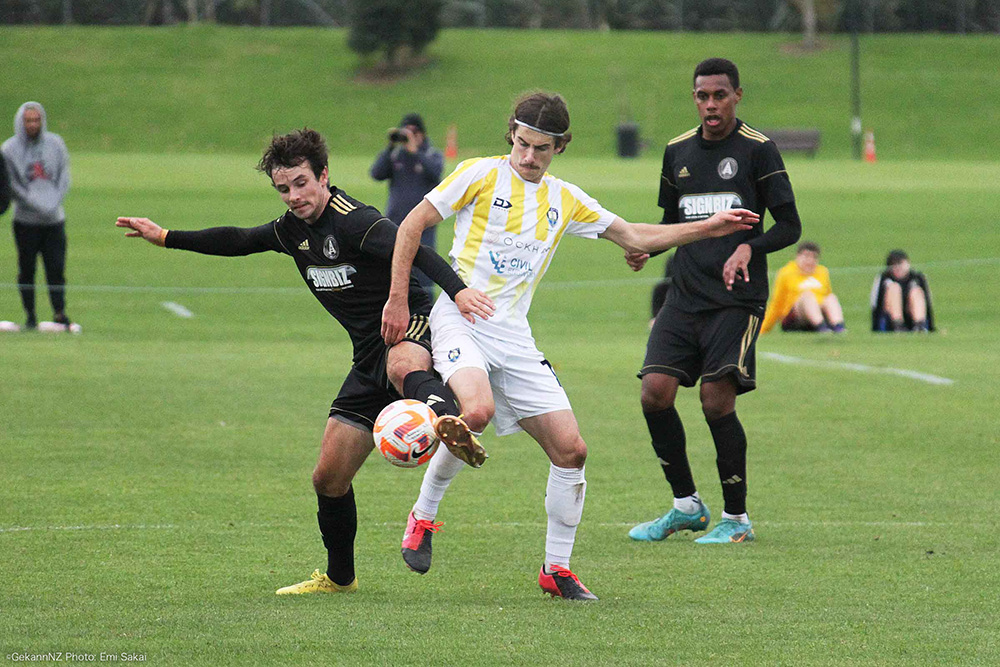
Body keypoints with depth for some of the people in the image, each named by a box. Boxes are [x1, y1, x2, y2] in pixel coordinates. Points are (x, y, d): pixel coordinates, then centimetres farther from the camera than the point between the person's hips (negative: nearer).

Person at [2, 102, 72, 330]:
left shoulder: (55, 144, 5)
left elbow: (64, 176, 7)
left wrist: (54, 202, -9)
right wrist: (38, 205, -15)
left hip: (54, 219, 2)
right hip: (25, 220, -2)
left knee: (56, 268, -2)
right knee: (27, 270, 3)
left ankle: (59, 313, 3)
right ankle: (30, 315, 11)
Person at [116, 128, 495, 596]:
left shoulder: (353, 221, -17)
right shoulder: (294, 229, 11)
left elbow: (414, 251, -32)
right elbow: (239, 241, 28)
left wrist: (457, 289, -49)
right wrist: (167, 237, 33)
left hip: (408, 329, -8)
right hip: (368, 357, 8)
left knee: (404, 369, -47)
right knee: (328, 478, 9)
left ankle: (450, 427, -80)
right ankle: (338, 577, 29)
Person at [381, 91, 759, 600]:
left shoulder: (566, 200, 14)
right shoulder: (481, 175, -2)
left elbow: (634, 238, 23)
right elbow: (413, 225, 0)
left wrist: (708, 228, 17)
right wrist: (398, 300, -6)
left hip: (513, 336, 5)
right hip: (459, 322, -5)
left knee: (570, 449, -3)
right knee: (477, 411, -34)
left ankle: (557, 568, 10)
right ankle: (423, 515, -12)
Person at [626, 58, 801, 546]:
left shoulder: (757, 150, -2)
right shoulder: (678, 151, 13)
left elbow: (789, 226, -2)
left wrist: (748, 248, -20)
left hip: (737, 298, -5)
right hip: (685, 295, 5)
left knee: (717, 398, -13)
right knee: (655, 391, -9)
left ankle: (736, 519, 2)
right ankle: (686, 506, 9)